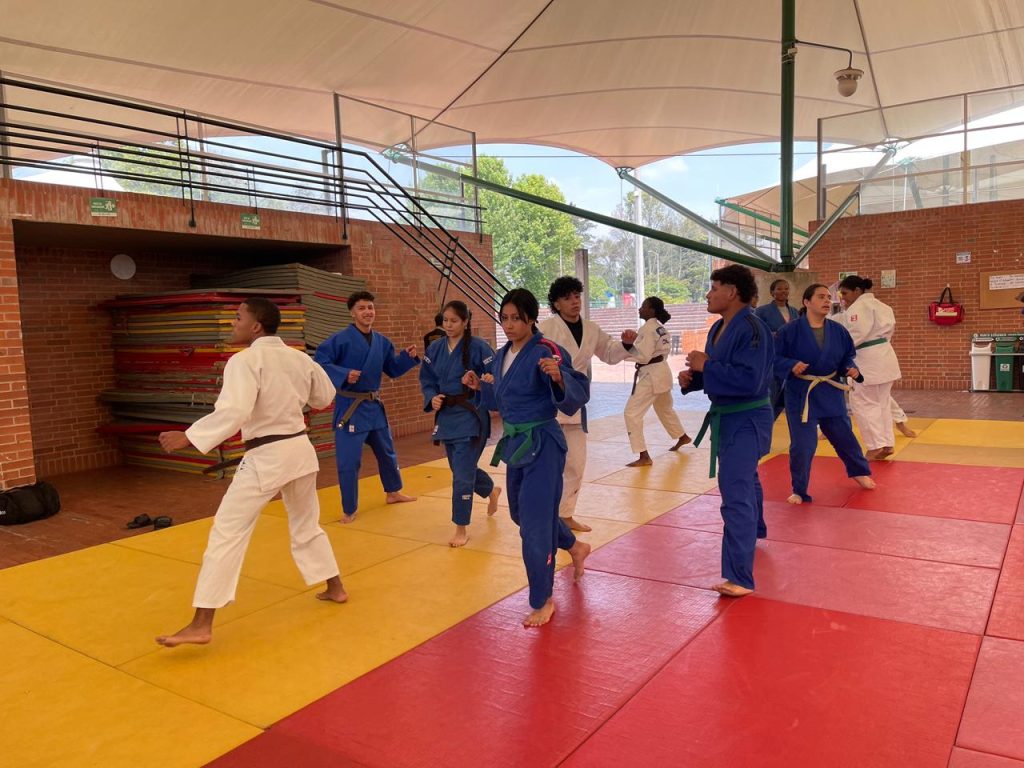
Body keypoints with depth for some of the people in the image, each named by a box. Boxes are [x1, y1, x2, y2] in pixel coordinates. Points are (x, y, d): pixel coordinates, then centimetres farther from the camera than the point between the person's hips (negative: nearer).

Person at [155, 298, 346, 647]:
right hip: (300, 449, 7)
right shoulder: (299, 357, 6)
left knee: (227, 534, -3)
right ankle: (335, 588, 36)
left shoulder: (245, 360, -14)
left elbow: (233, 412, -27)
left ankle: (201, 625, -2)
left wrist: (187, 437, -23)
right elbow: (325, 397, 19)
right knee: (306, 524, 25)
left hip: (266, 458, -7)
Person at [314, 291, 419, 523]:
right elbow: (319, 362, -17)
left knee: (387, 451, 21)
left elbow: (392, 369, 14)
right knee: (348, 461, -4)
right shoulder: (341, 339, -14)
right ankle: (349, 510, 12)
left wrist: (407, 356, -3)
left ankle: (393, 492, 42)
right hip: (349, 407, -7)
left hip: (374, 405, 7)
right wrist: (343, 374, -29)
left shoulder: (382, 342, 6)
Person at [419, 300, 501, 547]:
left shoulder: (478, 348, -13)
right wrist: (432, 398, -7)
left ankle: (461, 528, 8)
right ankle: (492, 491, 51)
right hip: (446, 415, 6)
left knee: (462, 472, -7)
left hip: (470, 416, -6)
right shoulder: (435, 349, 3)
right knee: (462, 468, 19)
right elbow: (426, 380, 11)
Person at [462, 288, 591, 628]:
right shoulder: (502, 356, 7)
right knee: (522, 512, 23)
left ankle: (542, 601, 15)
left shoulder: (546, 352, -17)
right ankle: (575, 547, 49)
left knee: (534, 523, -4)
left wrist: (559, 377, -42)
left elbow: (579, 394, -24)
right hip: (515, 442, 9)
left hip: (542, 444, -9)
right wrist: (480, 386, 4)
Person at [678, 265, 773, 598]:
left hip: (747, 420, -10)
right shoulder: (719, 328, 6)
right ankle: (754, 533, 54)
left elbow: (749, 381, -30)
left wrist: (705, 366, -25)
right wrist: (692, 378, -3)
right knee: (745, 481, 29)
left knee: (736, 495, -15)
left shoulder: (752, 330, -23)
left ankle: (740, 578, -12)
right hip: (725, 417, 10)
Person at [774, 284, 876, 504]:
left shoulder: (838, 331, 1)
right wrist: (791, 366, -27)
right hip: (800, 394, -4)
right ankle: (799, 491, 13)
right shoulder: (789, 331, -13)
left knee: (844, 435, 18)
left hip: (830, 392, 4)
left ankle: (860, 472, 46)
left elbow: (847, 356, 11)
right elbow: (775, 359, -10)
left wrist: (850, 369, -9)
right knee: (802, 444, -5)